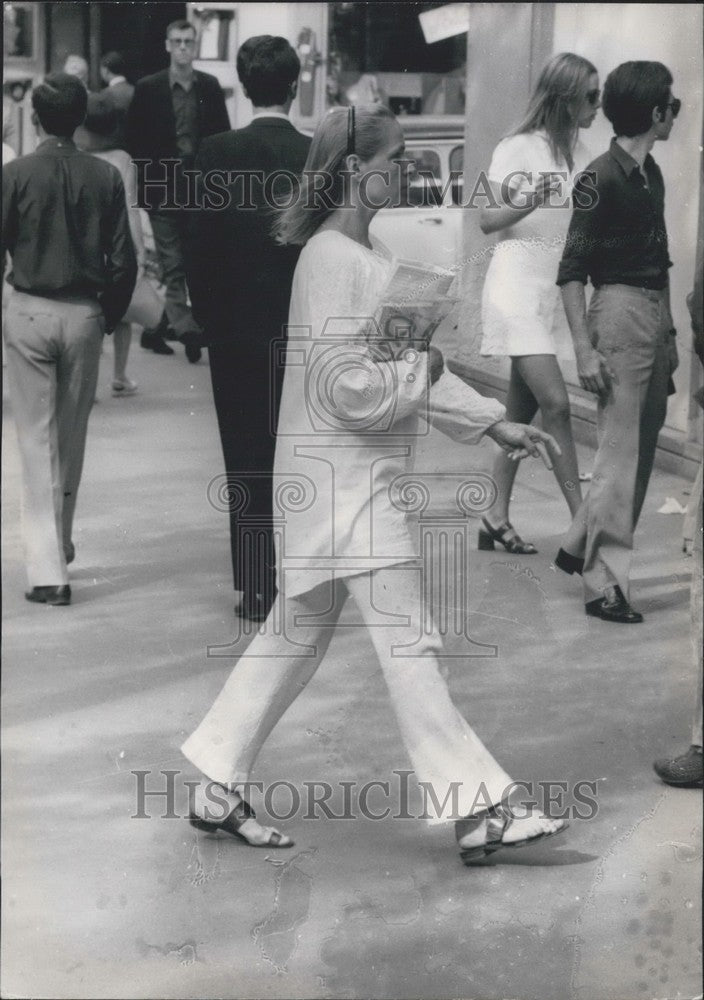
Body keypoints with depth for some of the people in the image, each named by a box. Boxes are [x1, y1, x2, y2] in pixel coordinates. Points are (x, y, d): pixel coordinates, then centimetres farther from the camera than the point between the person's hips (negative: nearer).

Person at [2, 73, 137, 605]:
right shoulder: (106, 177, -3)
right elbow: (123, 262, -1)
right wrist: (109, 317, 12)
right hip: (85, 314, 2)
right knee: (72, 438, 17)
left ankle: (48, 569, -6)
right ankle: (60, 546, 33)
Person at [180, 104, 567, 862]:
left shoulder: (362, 254, 14)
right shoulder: (333, 260, -18)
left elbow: (398, 367, 19)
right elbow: (349, 388, -23)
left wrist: (496, 424, 17)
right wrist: (423, 367, -9)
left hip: (355, 480, 10)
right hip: (343, 482, -10)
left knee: (295, 635, 16)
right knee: (408, 646, -4)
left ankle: (218, 788, 25)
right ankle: (477, 813, 4)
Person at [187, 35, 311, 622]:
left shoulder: (217, 154, -8)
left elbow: (202, 244, -7)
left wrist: (208, 317, 6)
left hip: (236, 331, -1)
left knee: (248, 459, 6)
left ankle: (257, 587, 7)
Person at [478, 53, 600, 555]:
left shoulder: (578, 151, 10)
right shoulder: (518, 149, -8)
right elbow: (487, 221, -9)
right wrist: (527, 202, -26)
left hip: (555, 289, 7)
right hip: (518, 286, -7)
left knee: (523, 409, 9)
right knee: (556, 404, -14)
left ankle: (497, 517, 15)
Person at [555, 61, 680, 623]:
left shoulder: (651, 174, 12)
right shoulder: (602, 178, -12)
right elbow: (572, 270, -13)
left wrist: (668, 334, 21)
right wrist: (585, 349, -18)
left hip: (656, 312, 9)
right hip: (619, 309, -9)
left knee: (644, 447, 13)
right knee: (619, 450, -6)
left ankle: (580, 548, 27)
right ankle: (604, 583, 1)